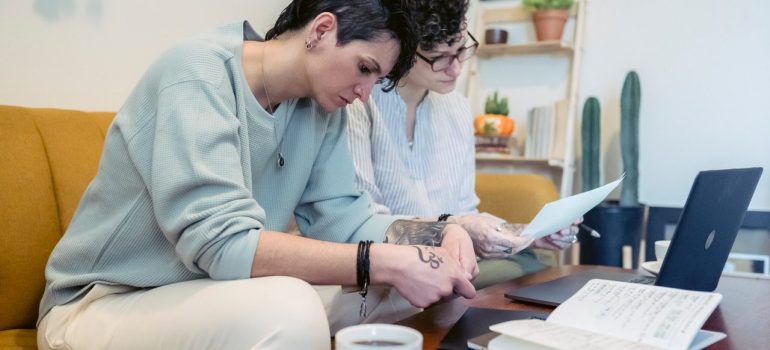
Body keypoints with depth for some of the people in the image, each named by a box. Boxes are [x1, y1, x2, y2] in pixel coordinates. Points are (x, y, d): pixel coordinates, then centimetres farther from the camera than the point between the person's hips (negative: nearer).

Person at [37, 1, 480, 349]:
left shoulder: (322, 105, -1)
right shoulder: (198, 73, -23)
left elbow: (343, 219, -1)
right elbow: (222, 243, -32)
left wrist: (440, 234, -18)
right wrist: (385, 261, -34)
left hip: (217, 291, 7)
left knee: (412, 279, -5)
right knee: (286, 310, -36)